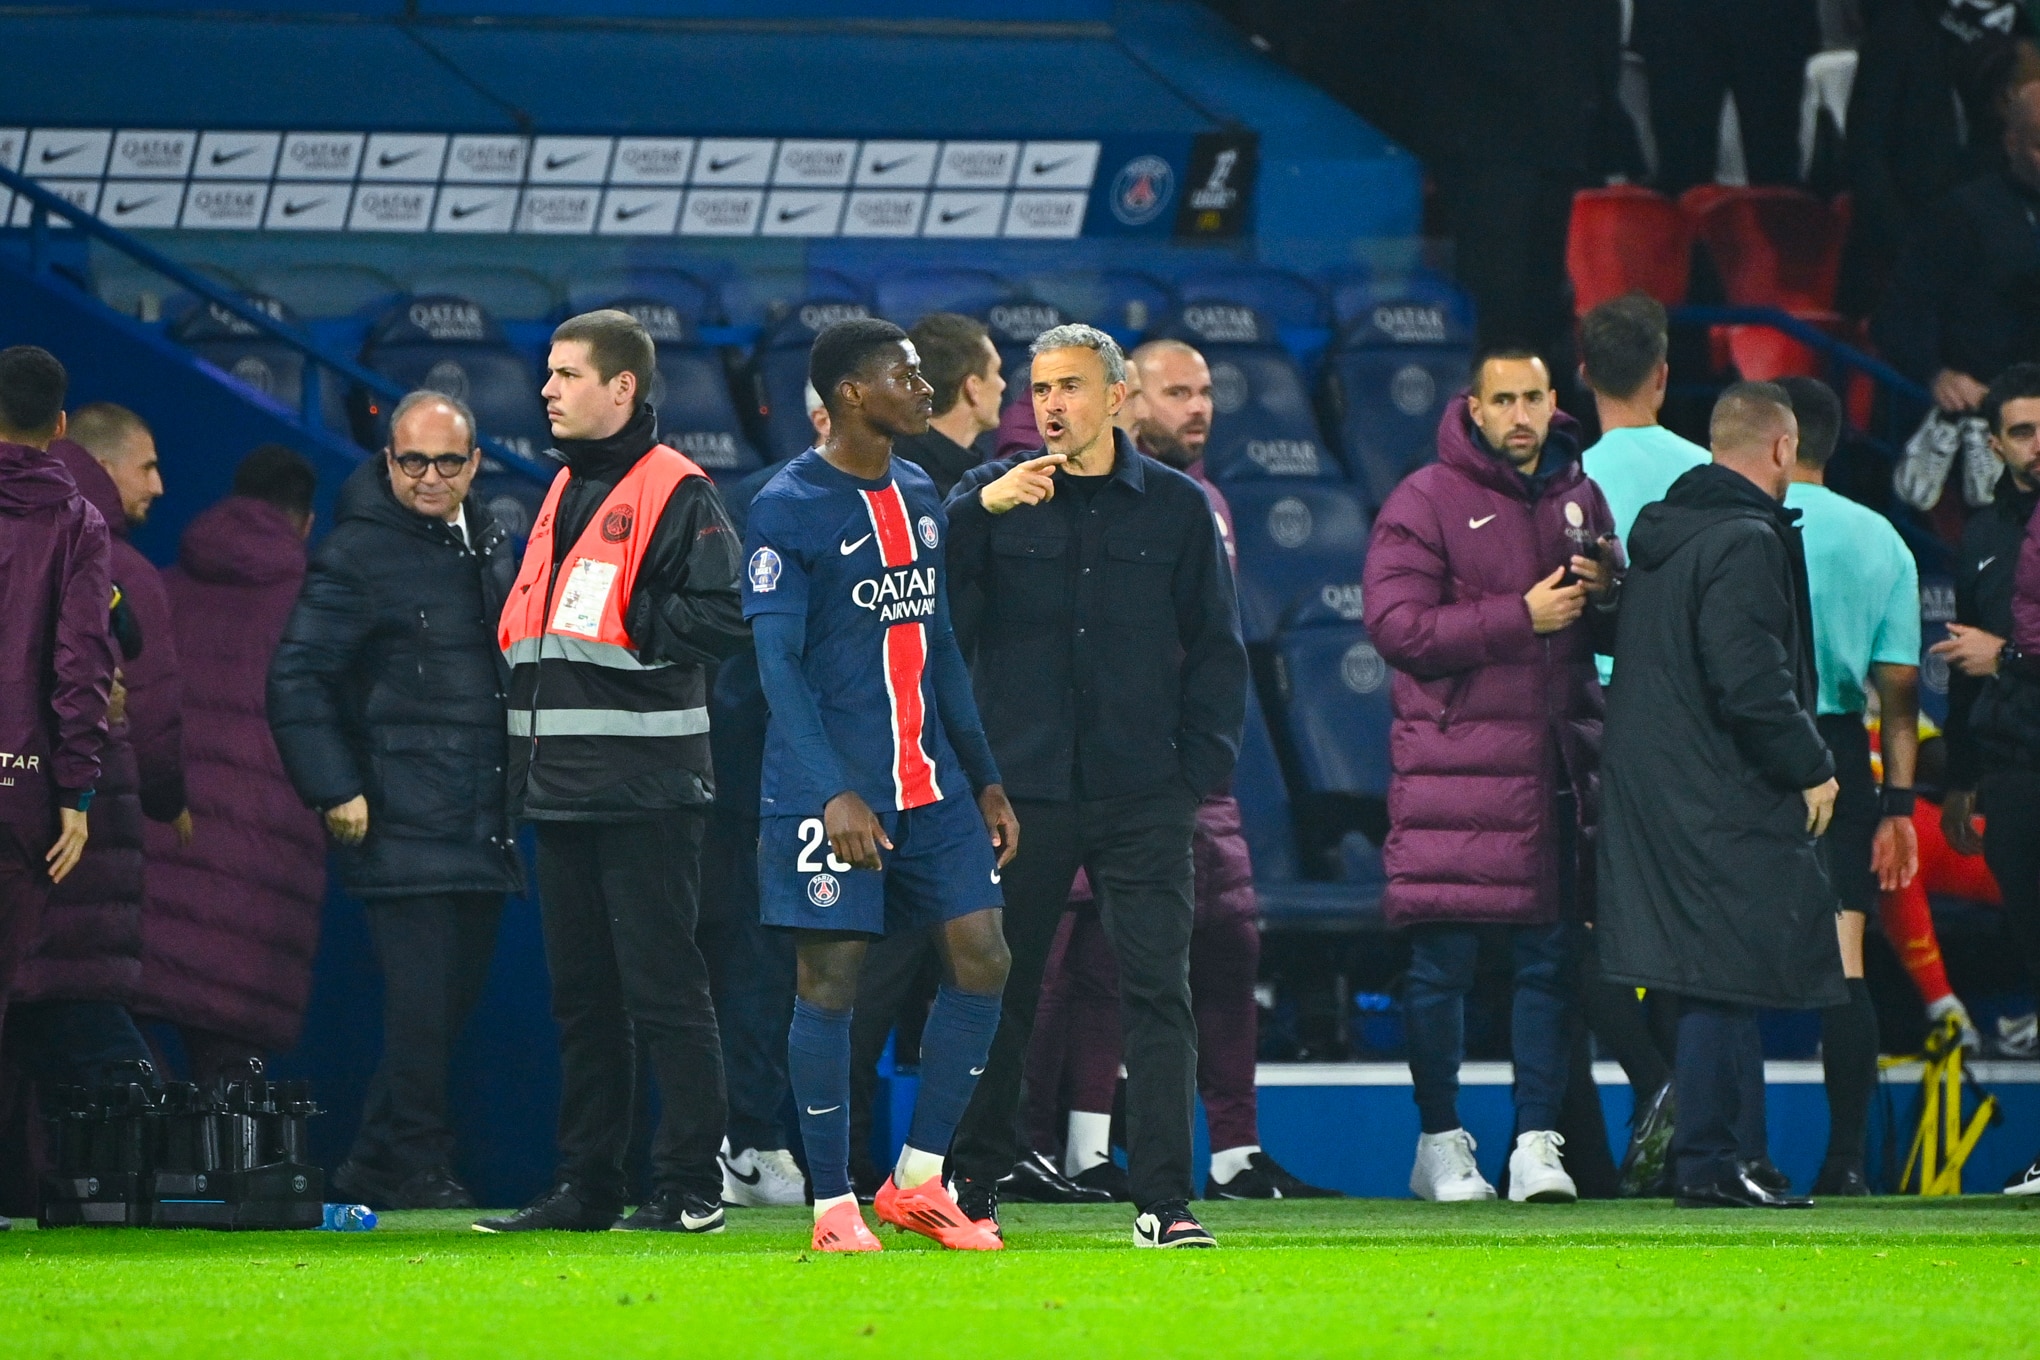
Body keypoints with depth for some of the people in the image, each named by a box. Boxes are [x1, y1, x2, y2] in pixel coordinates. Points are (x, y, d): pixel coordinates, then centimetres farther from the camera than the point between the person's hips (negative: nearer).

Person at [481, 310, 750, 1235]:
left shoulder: (673, 492, -8)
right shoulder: (564, 492, 18)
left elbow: (722, 619, -17)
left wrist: (624, 626, -15)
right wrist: (524, 766, 15)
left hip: (645, 788, -8)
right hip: (562, 791, 8)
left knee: (662, 990, -6)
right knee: (581, 995, 11)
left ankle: (695, 1187, -3)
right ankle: (585, 1185, 15)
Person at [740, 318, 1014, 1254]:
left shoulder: (919, 497, 14)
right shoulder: (787, 509, -8)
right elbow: (778, 660, -12)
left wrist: (983, 776, 17)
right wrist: (833, 795, -20)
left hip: (931, 782, 7)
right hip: (831, 787, -7)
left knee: (981, 957, 0)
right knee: (831, 979, -4)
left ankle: (916, 1182, 10)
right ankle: (834, 1207, 4)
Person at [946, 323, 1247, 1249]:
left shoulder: (1177, 507, 7)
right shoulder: (991, 496, 6)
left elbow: (1214, 645, 11)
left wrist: (1201, 767, 1)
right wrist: (982, 510, -19)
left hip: (1143, 796, 0)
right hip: (1022, 784, 0)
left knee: (1157, 991, -5)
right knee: (998, 991, 5)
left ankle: (1164, 1201, -4)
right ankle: (972, 1187, 16)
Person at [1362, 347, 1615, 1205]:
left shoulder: (1579, 498, 14)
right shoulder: (1427, 501, -2)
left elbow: (1613, 635, 21)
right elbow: (1397, 626, -12)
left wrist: (1606, 596, -3)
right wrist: (1523, 617, -14)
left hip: (1556, 765, 4)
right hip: (1455, 761, -4)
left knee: (1550, 958, 2)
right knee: (1443, 961, -2)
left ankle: (1536, 1142, 6)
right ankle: (1440, 1142, 9)